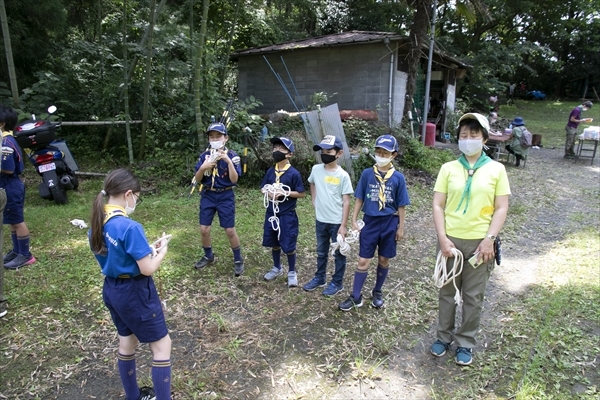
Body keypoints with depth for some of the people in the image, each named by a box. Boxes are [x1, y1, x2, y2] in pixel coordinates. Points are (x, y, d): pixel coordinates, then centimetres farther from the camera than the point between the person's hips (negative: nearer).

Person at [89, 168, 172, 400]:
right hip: (135, 292, -9)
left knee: (127, 341, 23)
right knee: (161, 344, 7)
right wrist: (162, 251, -6)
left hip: (112, 290, 9)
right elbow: (148, 269, -24)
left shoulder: (97, 224, 0)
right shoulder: (130, 227, -28)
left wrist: (145, 250, 7)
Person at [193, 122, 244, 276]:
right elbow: (197, 179, 0)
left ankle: (238, 260, 19)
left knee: (230, 230, -1)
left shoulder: (232, 155, -8)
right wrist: (203, 167, -19)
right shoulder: (205, 155, 0)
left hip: (225, 196, -3)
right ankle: (208, 256, 30)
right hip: (208, 195, 3)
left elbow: (234, 179, -16)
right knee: (204, 229, 5)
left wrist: (228, 161, -27)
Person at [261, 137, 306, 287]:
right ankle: (277, 268, 37)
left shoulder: (294, 173, -13)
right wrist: (268, 193, -11)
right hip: (271, 212, 5)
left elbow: (302, 193, -11)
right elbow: (263, 188, 12)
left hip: (287, 215, -5)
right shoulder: (270, 171, 2)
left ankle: (292, 272, 24)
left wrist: (284, 192, -20)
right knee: (274, 243, 17)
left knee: (289, 245, 4)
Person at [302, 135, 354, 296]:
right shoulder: (316, 169, -2)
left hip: (336, 222, -4)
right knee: (321, 252, 20)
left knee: (339, 253, 11)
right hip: (320, 220, 4)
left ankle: (337, 282, 26)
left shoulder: (343, 175, -14)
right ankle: (320, 278, 36)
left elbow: (346, 202, -12)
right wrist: (314, 201, 9)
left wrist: (343, 225, -14)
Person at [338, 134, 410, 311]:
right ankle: (355, 297, 14)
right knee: (363, 261, 3)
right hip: (370, 222, 0)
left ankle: (377, 292, 33)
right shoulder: (367, 174, -3)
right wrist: (354, 220, -1)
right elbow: (359, 199, 2)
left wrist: (401, 227, 1)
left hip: (389, 223, 0)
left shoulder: (398, 177, -5)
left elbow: (401, 205, 0)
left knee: (384, 260, 13)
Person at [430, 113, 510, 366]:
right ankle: (444, 337, 30)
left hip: (479, 242, -1)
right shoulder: (448, 168, 1)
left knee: (473, 296, 9)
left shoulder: (496, 169, 0)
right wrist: (442, 238, -9)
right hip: (450, 240, 1)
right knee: (447, 291, 13)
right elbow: (438, 205, -1)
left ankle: (465, 343, 27)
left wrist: (489, 239, -11)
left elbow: (501, 208, -1)